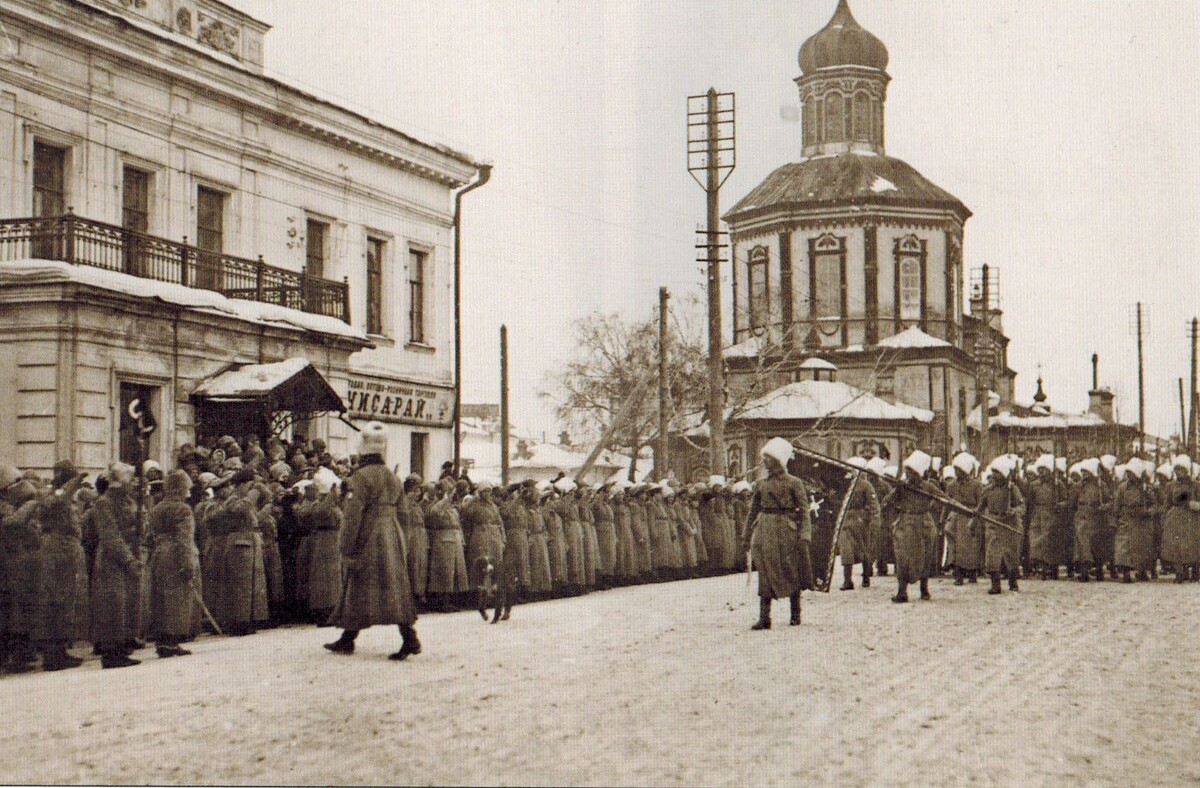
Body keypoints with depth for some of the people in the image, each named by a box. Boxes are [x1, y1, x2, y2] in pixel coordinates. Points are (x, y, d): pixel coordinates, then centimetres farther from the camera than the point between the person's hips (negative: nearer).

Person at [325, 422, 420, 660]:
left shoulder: (360, 477, -12)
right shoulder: (393, 478, 11)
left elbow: (353, 515, -15)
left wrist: (347, 549, -13)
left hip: (368, 541, -6)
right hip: (393, 537, 6)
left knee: (359, 589, 2)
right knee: (395, 587, 5)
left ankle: (347, 641, 10)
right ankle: (410, 638, -3)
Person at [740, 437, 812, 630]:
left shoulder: (794, 483, -1)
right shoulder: (761, 485, 11)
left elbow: (804, 511, -4)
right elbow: (752, 512, 15)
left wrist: (804, 535, -15)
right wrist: (746, 538, 13)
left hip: (787, 530, -3)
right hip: (765, 532, 3)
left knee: (792, 573, 5)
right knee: (765, 574, -4)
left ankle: (795, 615, 17)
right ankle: (764, 618, -6)